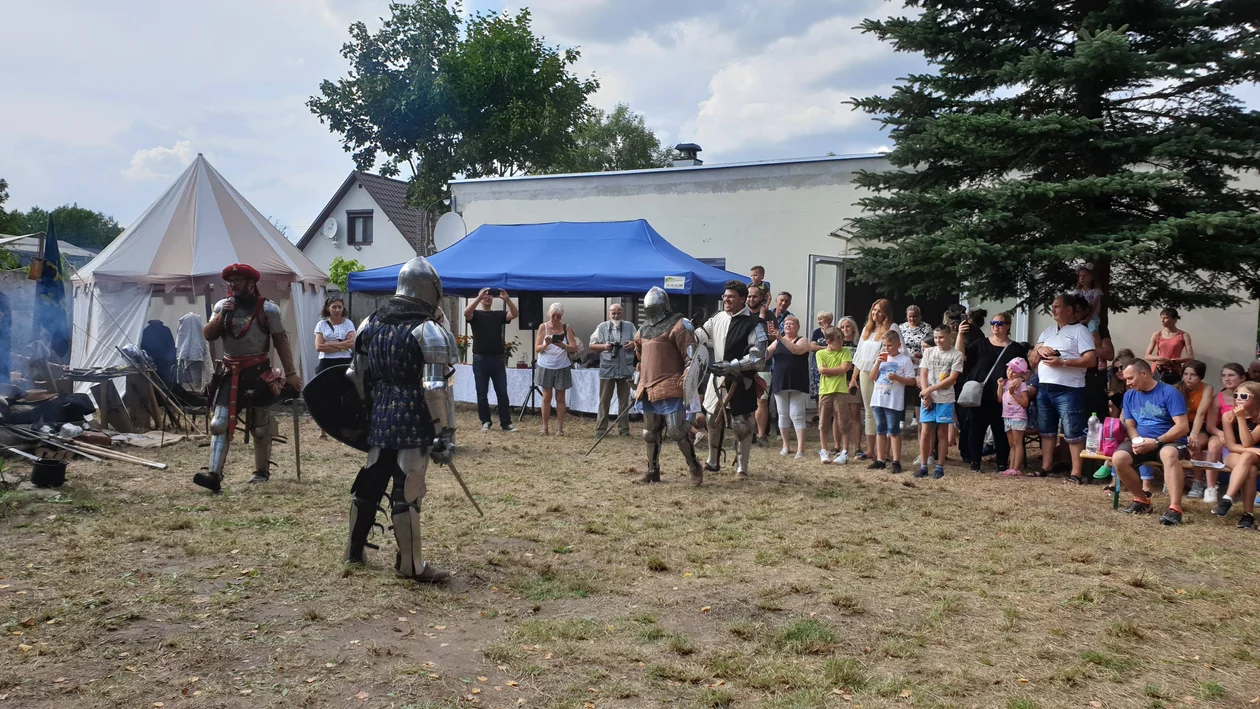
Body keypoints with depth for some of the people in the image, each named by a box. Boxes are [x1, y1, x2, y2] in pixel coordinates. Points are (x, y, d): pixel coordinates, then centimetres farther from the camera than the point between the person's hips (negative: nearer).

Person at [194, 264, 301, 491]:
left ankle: (262, 471, 21)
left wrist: (290, 373, -7)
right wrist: (222, 315, -13)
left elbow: (281, 342, -5)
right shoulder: (222, 305, 6)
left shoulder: (267, 308, -6)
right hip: (229, 373, 4)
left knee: (260, 426, 7)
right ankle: (214, 474, -9)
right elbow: (208, 336, 2)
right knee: (219, 423, -6)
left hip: (257, 373, -3)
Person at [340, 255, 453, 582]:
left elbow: (356, 376, 13)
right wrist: (442, 434, -12)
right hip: (413, 421, -6)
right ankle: (410, 565, 9)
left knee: (370, 482, 18)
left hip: (379, 417, 7)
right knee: (407, 492, -1)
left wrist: (365, 412, 24)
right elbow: (435, 390, -17)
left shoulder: (371, 322, 9)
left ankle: (354, 550, 32)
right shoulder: (430, 332, -12)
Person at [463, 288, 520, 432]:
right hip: (480, 359, -2)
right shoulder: (476, 314, 4)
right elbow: (466, 312, -20)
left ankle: (505, 422, 4)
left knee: (502, 393, 1)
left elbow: (515, 314, -7)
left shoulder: (499, 314, 10)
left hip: (498, 358, 2)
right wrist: (480, 296, -25)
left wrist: (507, 299, -20)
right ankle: (485, 421, 14)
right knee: (482, 393, 4)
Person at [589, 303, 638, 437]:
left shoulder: (629, 327, 8)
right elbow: (592, 346, 6)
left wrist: (634, 344, -10)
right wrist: (604, 346, -12)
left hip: (625, 369, 1)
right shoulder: (602, 327, 4)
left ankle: (624, 428, 15)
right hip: (607, 369, -1)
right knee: (604, 400, 1)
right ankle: (600, 428, 5)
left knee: (624, 400, 8)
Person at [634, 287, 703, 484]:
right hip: (648, 389, 8)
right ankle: (653, 471, 26)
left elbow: (691, 358, -13)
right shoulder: (645, 329, 17)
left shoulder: (678, 325, -8)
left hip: (670, 389, -8)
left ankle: (695, 469, 2)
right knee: (650, 433, 14)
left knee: (677, 430, -11)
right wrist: (640, 386, 30)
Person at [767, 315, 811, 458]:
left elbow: (796, 350, -22)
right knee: (783, 415, 8)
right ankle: (785, 446, 19)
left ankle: (801, 449, -9)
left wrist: (781, 338, -29)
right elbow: (765, 355, 0)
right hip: (780, 384, 4)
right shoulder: (777, 342, 11)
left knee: (797, 415, -8)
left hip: (798, 385, -4)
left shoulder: (802, 341, 1)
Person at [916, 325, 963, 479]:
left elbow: (952, 379, -8)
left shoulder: (956, 355, -1)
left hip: (945, 399, -2)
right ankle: (923, 466, 7)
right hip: (928, 398, 2)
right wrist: (926, 395, -7)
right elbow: (923, 375, 5)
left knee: (942, 433, 4)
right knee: (925, 432, -1)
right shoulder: (928, 352, 8)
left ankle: (940, 467, 10)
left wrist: (930, 389, -12)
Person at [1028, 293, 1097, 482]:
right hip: (1044, 388, 7)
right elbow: (1032, 360, 17)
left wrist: (1063, 362, -20)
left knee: (1073, 433, -6)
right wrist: (1039, 350, -5)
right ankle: (1045, 468, 20)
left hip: (1068, 390, -7)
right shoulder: (1047, 331, 17)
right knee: (1047, 430, 12)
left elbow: (1091, 360, -13)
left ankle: (1076, 473, -3)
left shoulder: (1080, 331, -3)